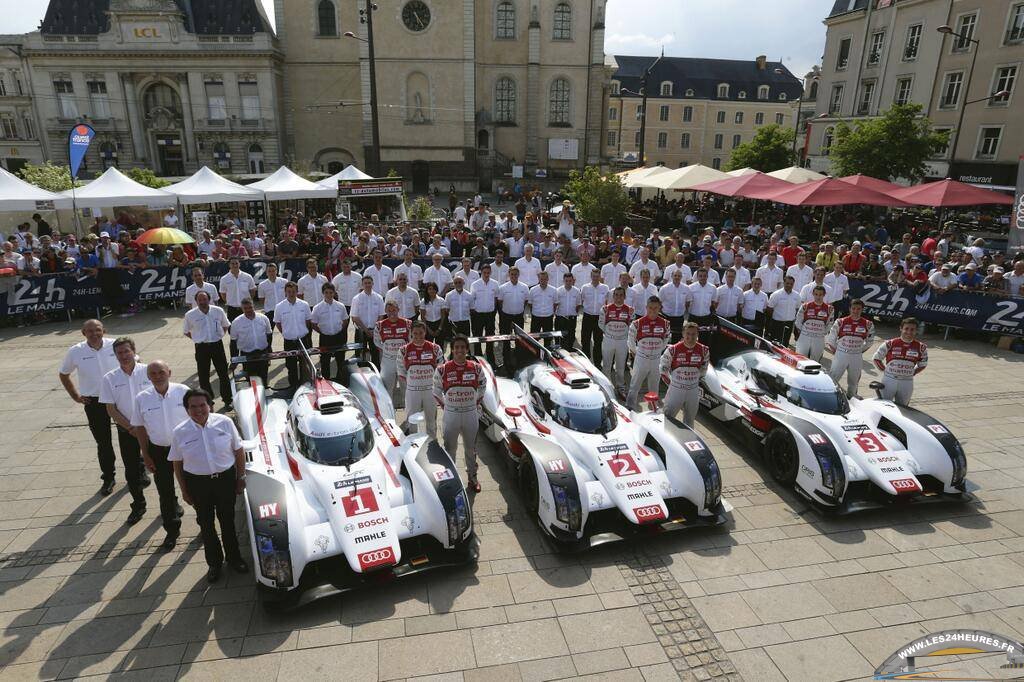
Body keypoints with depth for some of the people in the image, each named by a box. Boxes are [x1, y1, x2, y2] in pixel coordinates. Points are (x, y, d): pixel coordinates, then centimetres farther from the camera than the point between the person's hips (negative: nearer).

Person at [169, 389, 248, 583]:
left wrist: (241, 477, 0)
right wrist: (184, 491, 2)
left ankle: (233, 557, 35)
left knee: (228, 520, 14)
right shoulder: (179, 432, -9)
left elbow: (239, 451, -2)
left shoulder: (224, 422, -10)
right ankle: (214, 563, 33)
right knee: (206, 524, 14)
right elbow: (177, 463, 0)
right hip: (197, 483, 0)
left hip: (226, 478, 0)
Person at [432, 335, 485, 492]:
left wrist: (476, 405, 5)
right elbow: (437, 392, 5)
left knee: (471, 448, 16)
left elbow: (481, 390, 11)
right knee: (450, 448, 11)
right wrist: (445, 407, 1)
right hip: (451, 414, -1)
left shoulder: (476, 368, -3)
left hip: (471, 414, 1)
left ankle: (472, 477, 33)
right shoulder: (442, 369, -8)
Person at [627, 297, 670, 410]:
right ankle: (630, 408, 12)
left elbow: (665, 341, 11)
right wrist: (636, 352, 6)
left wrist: (657, 350, 9)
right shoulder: (638, 323, -11)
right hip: (641, 359, -3)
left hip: (657, 360, 3)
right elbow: (631, 341, 1)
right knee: (635, 385, 4)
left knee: (654, 386, 16)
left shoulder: (665, 323, -3)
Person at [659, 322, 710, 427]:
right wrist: (670, 382, -1)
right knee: (668, 419, 5)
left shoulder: (703, 350, -5)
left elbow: (703, 369, 11)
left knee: (689, 421, 19)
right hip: (676, 389, -3)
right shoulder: (673, 349, -14)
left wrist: (695, 379, 11)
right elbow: (663, 368, -3)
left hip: (693, 391, 3)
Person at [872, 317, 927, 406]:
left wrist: (912, 373, 4)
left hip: (907, 383, 2)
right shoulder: (890, 344, -7)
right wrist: (884, 370, -2)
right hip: (889, 381, -2)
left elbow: (922, 365, 15)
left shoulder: (921, 347, 0)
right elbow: (876, 358, 4)